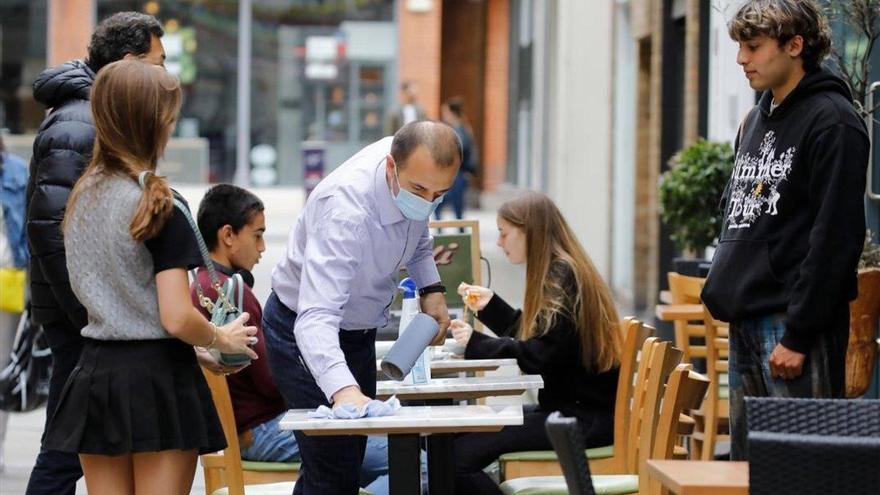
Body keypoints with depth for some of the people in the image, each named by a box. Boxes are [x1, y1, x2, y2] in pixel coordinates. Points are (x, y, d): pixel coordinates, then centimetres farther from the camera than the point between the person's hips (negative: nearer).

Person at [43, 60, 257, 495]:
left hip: (95, 374, 6)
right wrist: (223, 339, 2)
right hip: (157, 377, -6)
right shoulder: (160, 206, -14)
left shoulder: (83, 196, 7)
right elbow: (176, 320, -18)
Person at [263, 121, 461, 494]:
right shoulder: (346, 210, -39)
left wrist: (430, 287, -3)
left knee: (350, 458, 13)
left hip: (359, 330, 8)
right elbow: (316, 318, -49)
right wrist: (343, 390, -64)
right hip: (305, 335, -8)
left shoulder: (414, 165, -14)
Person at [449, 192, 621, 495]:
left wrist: (475, 343, -13)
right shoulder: (560, 273, 17)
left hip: (584, 417, -10)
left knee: (459, 458, -20)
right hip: (571, 406, 10)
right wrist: (490, 305, 19)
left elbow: (539, 357, -21)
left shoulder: (562, 278, -14)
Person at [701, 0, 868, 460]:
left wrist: (798, 335, -18)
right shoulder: (756, 120, 18)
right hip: (745, 325, 9)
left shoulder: (831, 123, -10)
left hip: (795, 324, -9)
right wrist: (723, 288, 14)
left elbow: (836, 237, -16)